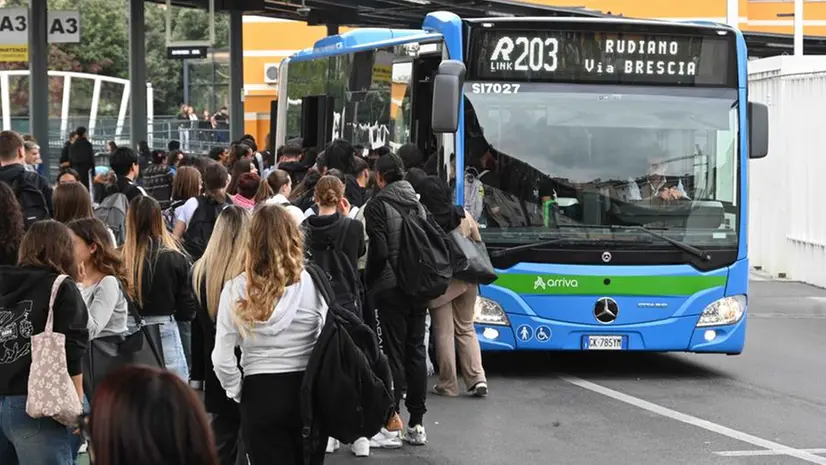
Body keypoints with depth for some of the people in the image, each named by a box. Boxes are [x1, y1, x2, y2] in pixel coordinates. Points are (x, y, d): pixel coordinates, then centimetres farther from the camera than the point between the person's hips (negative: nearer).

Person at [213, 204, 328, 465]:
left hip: (260, 394, -1)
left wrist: (238, 393, 6)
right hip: (309, 391, 1)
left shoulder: (237, 290, -7)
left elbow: (222, 358, -8)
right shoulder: (312, 283, -8)